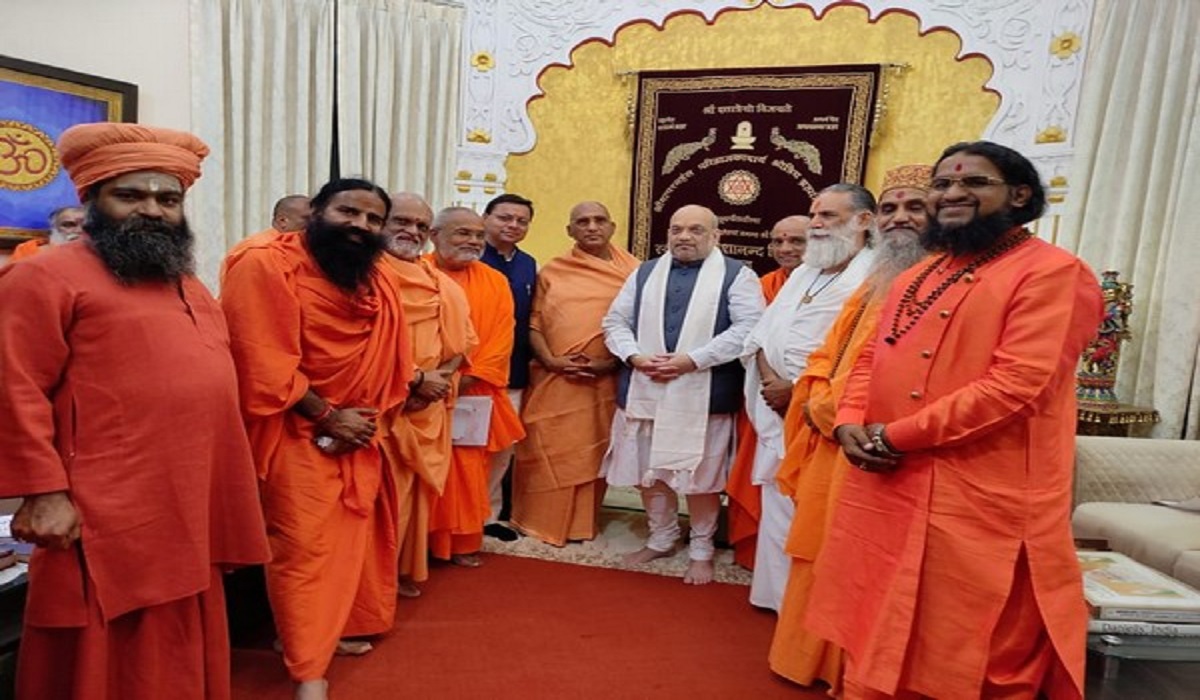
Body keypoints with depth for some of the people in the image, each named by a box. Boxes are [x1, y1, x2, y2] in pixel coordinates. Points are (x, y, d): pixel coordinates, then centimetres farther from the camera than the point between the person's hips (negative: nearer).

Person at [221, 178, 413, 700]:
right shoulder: (266, 266, -14)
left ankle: (333, 627, 35)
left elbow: (387, 359, 8)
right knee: (304, 544, -3)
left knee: (351, 534, 15)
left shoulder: (379, 279, 7)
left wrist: (366, 418, -5)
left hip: (358, 432, 7)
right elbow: (266, 362, -19)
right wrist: (326, 415, -17)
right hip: (297, 433, -7)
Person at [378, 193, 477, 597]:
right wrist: (417, 378, -15)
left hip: (428, 406, 6)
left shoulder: (441, 284, 13)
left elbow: (462, 338, 13)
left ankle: (406, 570, 28)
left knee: (418, 488, 13)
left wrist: (442, 375, -6)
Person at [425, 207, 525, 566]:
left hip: (474, 396, 3)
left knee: (468, 470, 8)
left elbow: (500, 339, 2)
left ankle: (463, 542, 21)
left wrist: (469, 377, -10)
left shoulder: (495, 283, 9)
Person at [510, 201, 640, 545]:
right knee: (547, 452, 5)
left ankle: (581, 524, 22)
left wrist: (612, 363, -9)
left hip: (606, 380, 0)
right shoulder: (552, 271, 10)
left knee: (593, 454, 7)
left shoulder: (632, 271, 6)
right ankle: (539, 520, 21)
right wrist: (550, 360, -10)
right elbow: (534, 324, 6)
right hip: (554, 378, 1)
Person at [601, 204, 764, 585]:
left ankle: (701, 551, 24)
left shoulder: (737, 276, 0)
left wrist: (692, 360, -19)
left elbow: (748, 328, -12)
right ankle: (660, 540, 33)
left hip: (703, 395, -4)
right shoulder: (644, 274, 14)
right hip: (645, 391, 4)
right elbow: (615, 321, 11)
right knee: (650, 471, 13)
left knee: (700, 476, 4)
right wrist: (635, 357, -9)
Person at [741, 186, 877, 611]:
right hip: (779, 413, 8)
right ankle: (779, 592, 31)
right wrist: (770, 378, -7)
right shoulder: (804, 272, 15)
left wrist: (797, 389, -15)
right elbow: (764, 332, 12)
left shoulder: (873, 277, -12)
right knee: (779, 508, 15)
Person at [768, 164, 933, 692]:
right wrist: (822, 405, -1)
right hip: (833, 445, 9)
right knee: (826, 559, 18)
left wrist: (832, 410, -15)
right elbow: (827, 356, 18)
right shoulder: (874, 283, 18)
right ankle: (816, 660, 35)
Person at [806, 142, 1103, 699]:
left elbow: (1015, 385, -19)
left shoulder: (1052, 272, -8)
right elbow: (871, 359, 17)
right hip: (884, 491, 7)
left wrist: (894, 436, -16)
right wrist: (849, 424, -3)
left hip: (978, 504, -7)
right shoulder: (916, 279, 17)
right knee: (877, 652, 19)